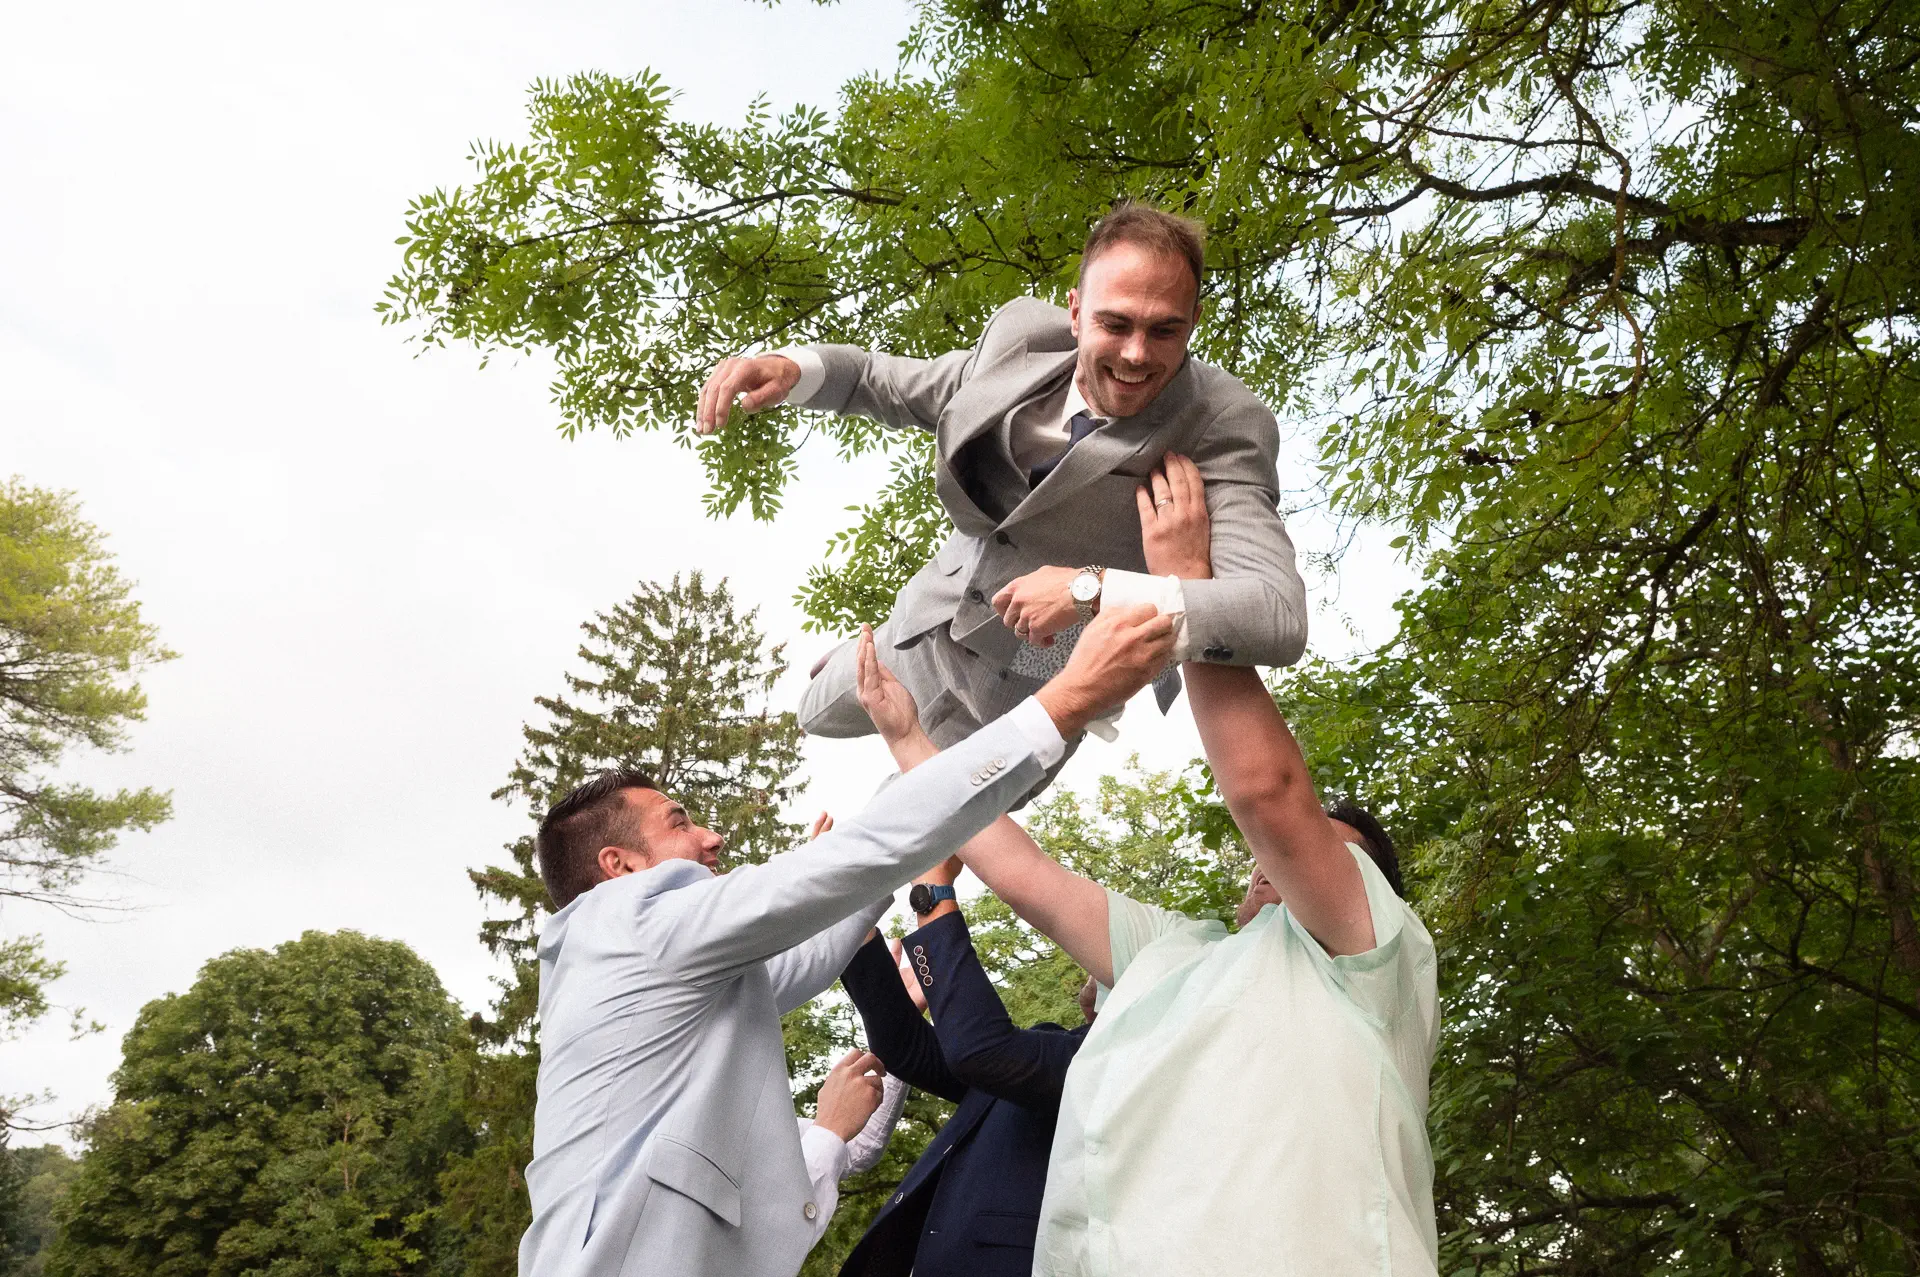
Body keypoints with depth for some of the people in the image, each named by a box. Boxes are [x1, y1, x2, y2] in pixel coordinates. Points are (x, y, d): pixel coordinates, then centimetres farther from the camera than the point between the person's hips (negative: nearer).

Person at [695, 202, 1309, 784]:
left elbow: (1279, 617, -43)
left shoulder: (1223, 426, -32)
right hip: (932, 633, 5)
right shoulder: (1022, 340, -17)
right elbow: (889, 385, 1)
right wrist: (791, 367, -19)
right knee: (821, 715, 29)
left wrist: (1092, 589, -49)